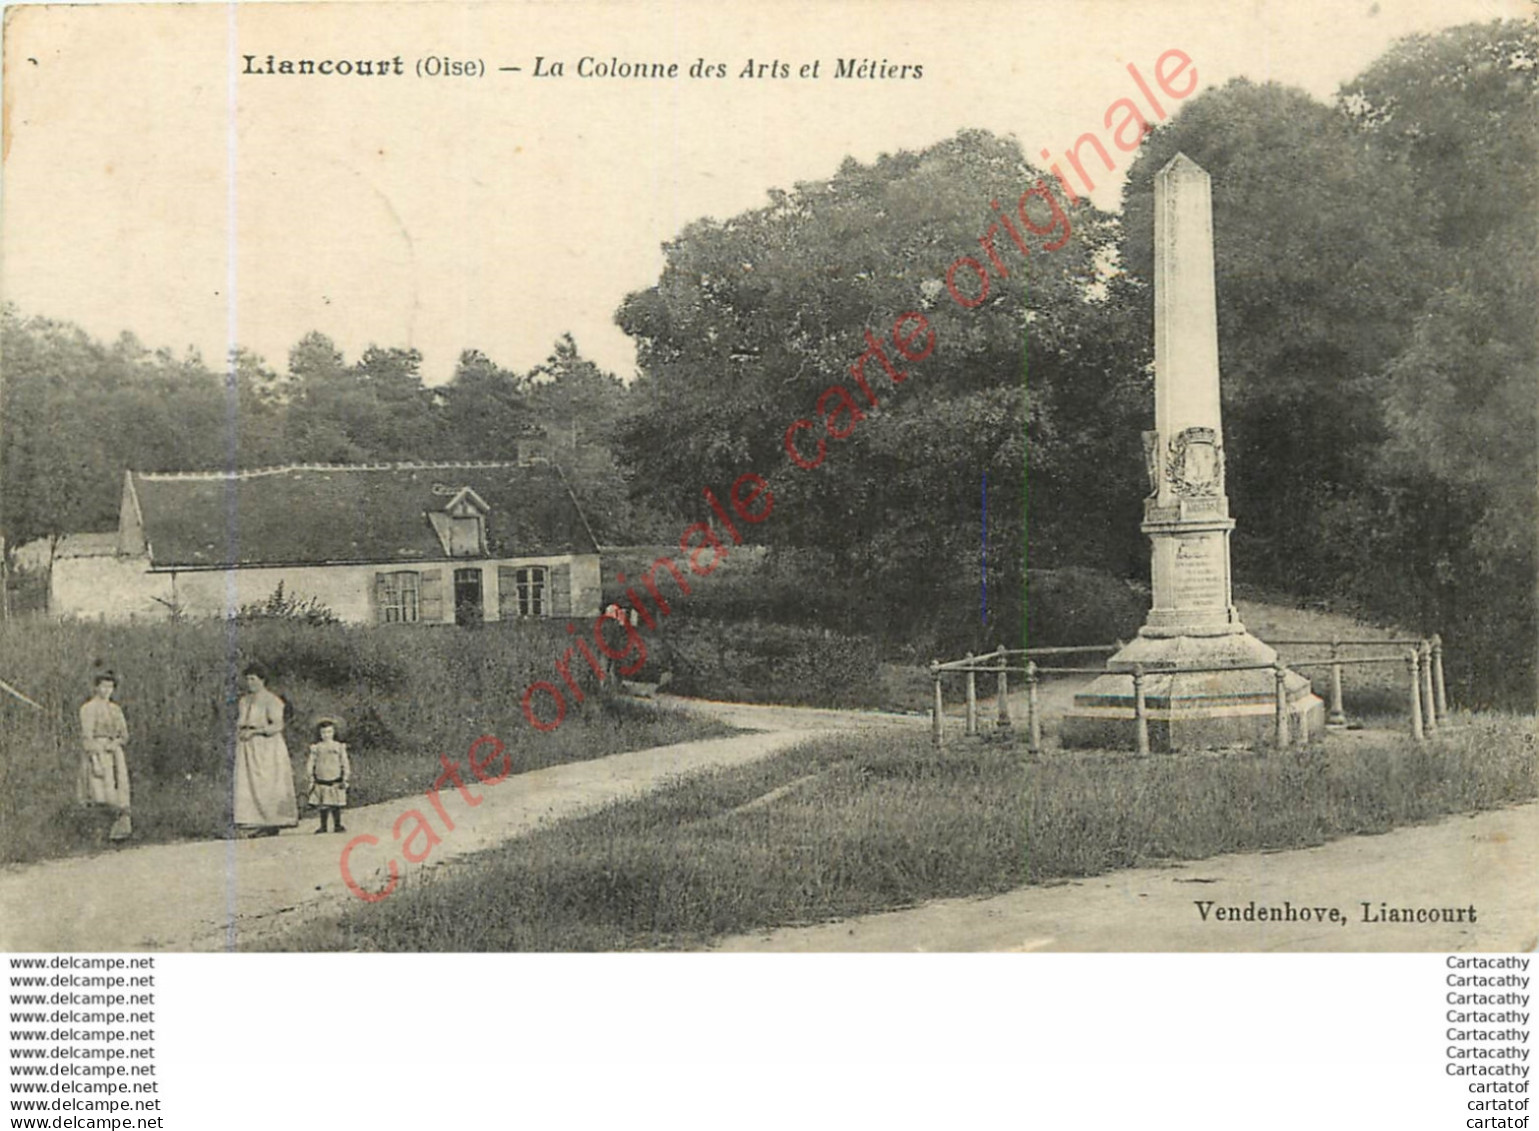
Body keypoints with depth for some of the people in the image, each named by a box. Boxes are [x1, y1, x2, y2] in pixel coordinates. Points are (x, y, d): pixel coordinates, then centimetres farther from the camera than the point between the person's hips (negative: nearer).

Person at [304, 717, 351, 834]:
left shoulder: (339, 747, 2)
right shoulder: (316, 748, 2)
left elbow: (345, 764, 3)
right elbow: (310, 763, 4)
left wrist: (345, 780, -2)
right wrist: (311, 779, -1)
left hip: (336, 783, -1)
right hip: (321, 783, 1)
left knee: (336, 806, 1)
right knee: (322, 806, 3)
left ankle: (337, 826, 11)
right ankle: (323, 826, 13)